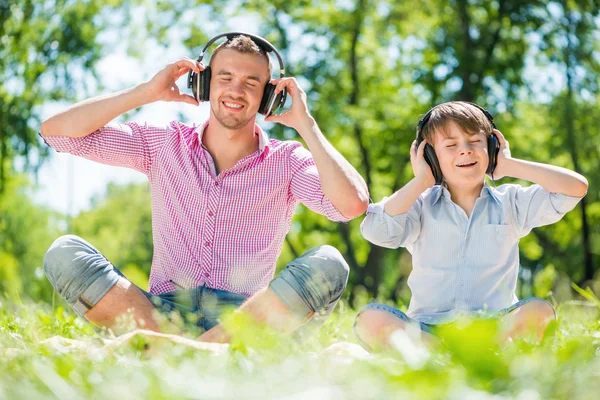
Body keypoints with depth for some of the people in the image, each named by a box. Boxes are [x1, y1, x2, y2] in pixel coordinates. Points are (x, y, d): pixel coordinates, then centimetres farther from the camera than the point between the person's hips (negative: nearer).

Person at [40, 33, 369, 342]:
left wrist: (305, 124, -7)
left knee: (328, 264, -28)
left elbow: (353, 204, -15)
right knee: (63, 253, -20)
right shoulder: (164, 144, 10)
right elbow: (56, 131, 3)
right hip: (161, 312, 1)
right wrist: (147, 92, 0)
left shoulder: (287, 162, 5)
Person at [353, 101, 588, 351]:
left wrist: (509, 165, 3)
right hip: (427, 329, 0)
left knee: (539, 311, -29)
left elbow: (576, 187, 0)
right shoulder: (422, 206, 10)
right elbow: (375, 231, -10)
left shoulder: (511, 203, 12)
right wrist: (421, 181, -2)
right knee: (370, 319, -28)